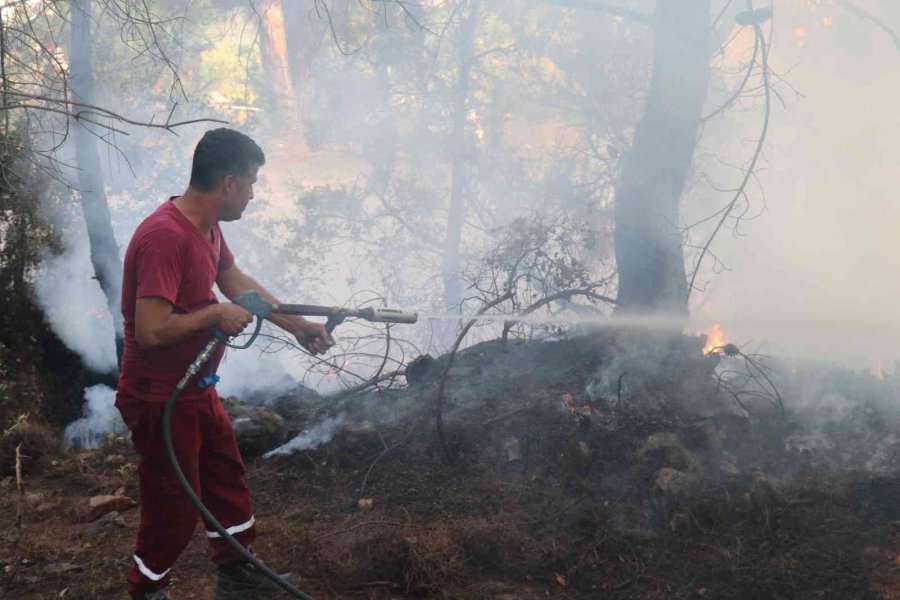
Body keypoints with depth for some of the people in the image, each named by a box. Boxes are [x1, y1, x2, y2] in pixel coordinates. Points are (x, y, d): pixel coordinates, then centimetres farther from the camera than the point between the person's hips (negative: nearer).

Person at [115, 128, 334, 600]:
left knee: (227, 477, 21)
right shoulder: (165, 236, -29)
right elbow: (152, 330, -35)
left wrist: (297, 326, 18)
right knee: (174, 507, 6)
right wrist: (216, 314, -20)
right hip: (159, 400, -10)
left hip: (196, 391, 10)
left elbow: (236, 280, 17)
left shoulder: (206, 226, 2)